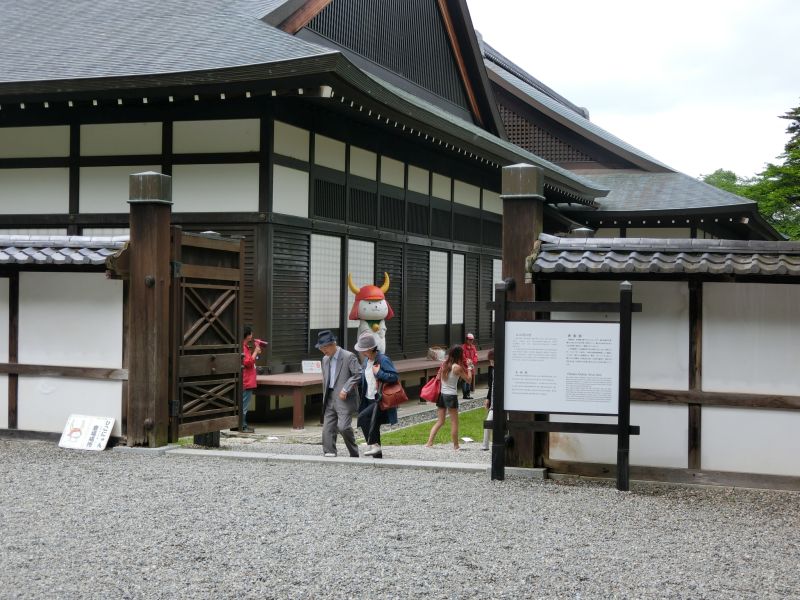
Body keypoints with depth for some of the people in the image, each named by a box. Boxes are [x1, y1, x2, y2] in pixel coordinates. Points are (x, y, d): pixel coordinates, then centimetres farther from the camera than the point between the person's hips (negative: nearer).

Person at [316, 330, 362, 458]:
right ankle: (329, 455, 3)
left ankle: (354, 455, 2)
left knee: (343, 426, -16)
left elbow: (358, 374, -13)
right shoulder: (325, 360, 16)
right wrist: (325, 398, 16)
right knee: (328, 428, 0)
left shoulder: (348, 357, -7)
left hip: (344, 399, -7)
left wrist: (346, 389, -17)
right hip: (330, 400, 7)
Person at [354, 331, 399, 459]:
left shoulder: (383, 360, -15)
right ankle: (377, 455, 19)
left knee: (362, 417, -24)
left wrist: (378, 373, -24)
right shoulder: (366, 361, 11)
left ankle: (373, 444, -14)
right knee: (374, 428, 10)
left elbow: (394, 376, -22)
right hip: (369, 400, 9)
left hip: (380, 401, -9)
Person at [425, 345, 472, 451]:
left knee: (439, 421, 12)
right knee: (454, 422, 6)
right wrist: (469, 368, 11)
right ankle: (455, 445, 11)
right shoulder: (457, 367, -12)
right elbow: (468, 379, -4)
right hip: (451, 395, -6)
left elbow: (439, 378, 8)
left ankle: (429, 442, 4)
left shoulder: (444, 364, 4)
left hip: (441, 394, 6)